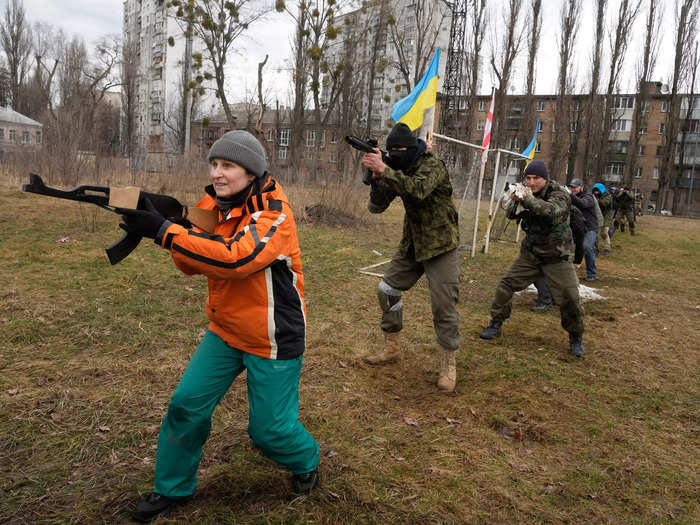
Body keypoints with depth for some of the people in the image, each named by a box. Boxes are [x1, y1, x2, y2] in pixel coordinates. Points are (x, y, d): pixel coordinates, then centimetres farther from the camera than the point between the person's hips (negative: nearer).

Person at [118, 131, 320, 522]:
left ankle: (306, 461, 38)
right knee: (187, 404, 2)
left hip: (273, 338, -6)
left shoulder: (274, 213, -21)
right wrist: (178, 226, -17)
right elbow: (192, 265, 3)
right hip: (225, 330, 6)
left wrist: (165, 231, -35)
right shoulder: (215, 204, 2)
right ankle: (173, 488, 26)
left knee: (269, 429, 4)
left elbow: (236, 258, -36)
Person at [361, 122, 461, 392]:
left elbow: (418, 190, -38)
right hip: (411, 244, 7)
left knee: (444, 305, -7)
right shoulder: (396, 169, 4)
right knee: (387, 290, 6)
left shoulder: (432, 165, -16)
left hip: (440, 245, -7)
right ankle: (392, 348, 23)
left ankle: (449, 364, 8)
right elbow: (377, 206, -2)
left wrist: (385, 171, -40)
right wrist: (378, 178, -20)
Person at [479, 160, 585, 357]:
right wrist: (513, 201, -20)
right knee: (507, 284, -1)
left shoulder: (560, 194, -17)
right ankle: (496, 324, 15)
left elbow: (552, 211, -39)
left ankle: (576, 337, 16)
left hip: (556, 257, -4)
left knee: (569, 298, -7)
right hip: (531, 253, 4)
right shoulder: (527, 193, 1)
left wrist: (528, 200, -54)